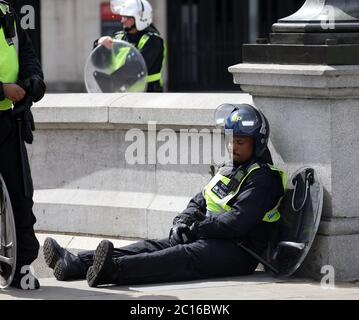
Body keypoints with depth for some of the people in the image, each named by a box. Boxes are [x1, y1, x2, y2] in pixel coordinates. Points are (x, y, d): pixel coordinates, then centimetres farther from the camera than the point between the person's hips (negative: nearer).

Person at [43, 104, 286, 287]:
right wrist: (182, 222, 3)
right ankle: (74, 264, -23)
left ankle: (113, 269, -60)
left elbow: (238, 222, -20)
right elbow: (200, 202, 25)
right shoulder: (230, 171, 24)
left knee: (184, 257, -34)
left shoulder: (263, 178, -8)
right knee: (153, 247, -8)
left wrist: (196, 228, -11)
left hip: (238, 251, -10)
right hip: (211, 240, 10)